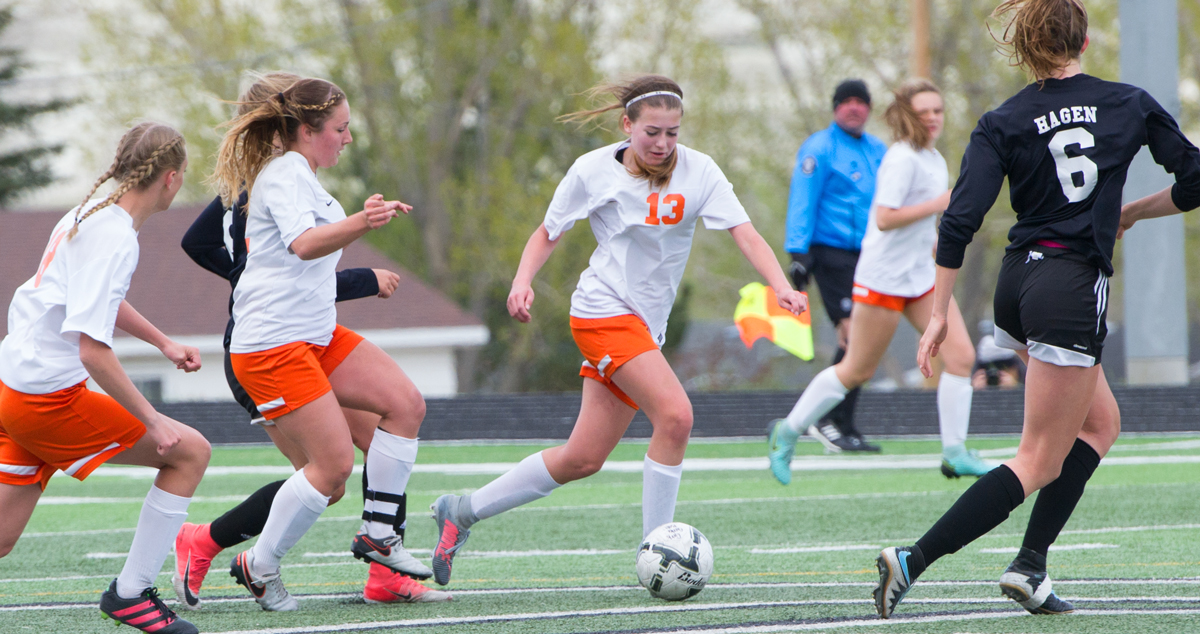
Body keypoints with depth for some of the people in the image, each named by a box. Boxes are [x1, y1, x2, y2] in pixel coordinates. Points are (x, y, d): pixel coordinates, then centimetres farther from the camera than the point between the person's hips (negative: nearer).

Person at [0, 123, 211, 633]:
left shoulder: (91, 214, 12)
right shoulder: (115, 239, -18)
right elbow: (92, 349, -24)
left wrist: (163, 342, 38)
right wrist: (151, 420, -20)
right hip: (49, 394, -10)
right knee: (189, 452, -1)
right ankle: (131, 593, 2)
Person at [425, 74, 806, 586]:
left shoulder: (697, 172, -4)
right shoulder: (594, 171, -7)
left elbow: (745, 234, -12)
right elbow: (548, 233, 6)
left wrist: (781, 288, -28)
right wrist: (523, 282, -12)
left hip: (647, 324, 5)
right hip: (604, 312, -5)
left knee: (582, 458, 8)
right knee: (675, 414, -24)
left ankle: (461, 511, 24)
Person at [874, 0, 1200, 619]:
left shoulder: (1001, 124, 0)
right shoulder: (1130, 105, -1)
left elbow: (960, 220, -8)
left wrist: (940, 311, -4)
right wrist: (1131, 213, 24)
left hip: (1017, 285, 5)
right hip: (1072, 289, -5)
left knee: (1101, 423, 22)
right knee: (1039, 462, -1)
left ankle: (1030, 564, 12)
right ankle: (913, 560, -15)